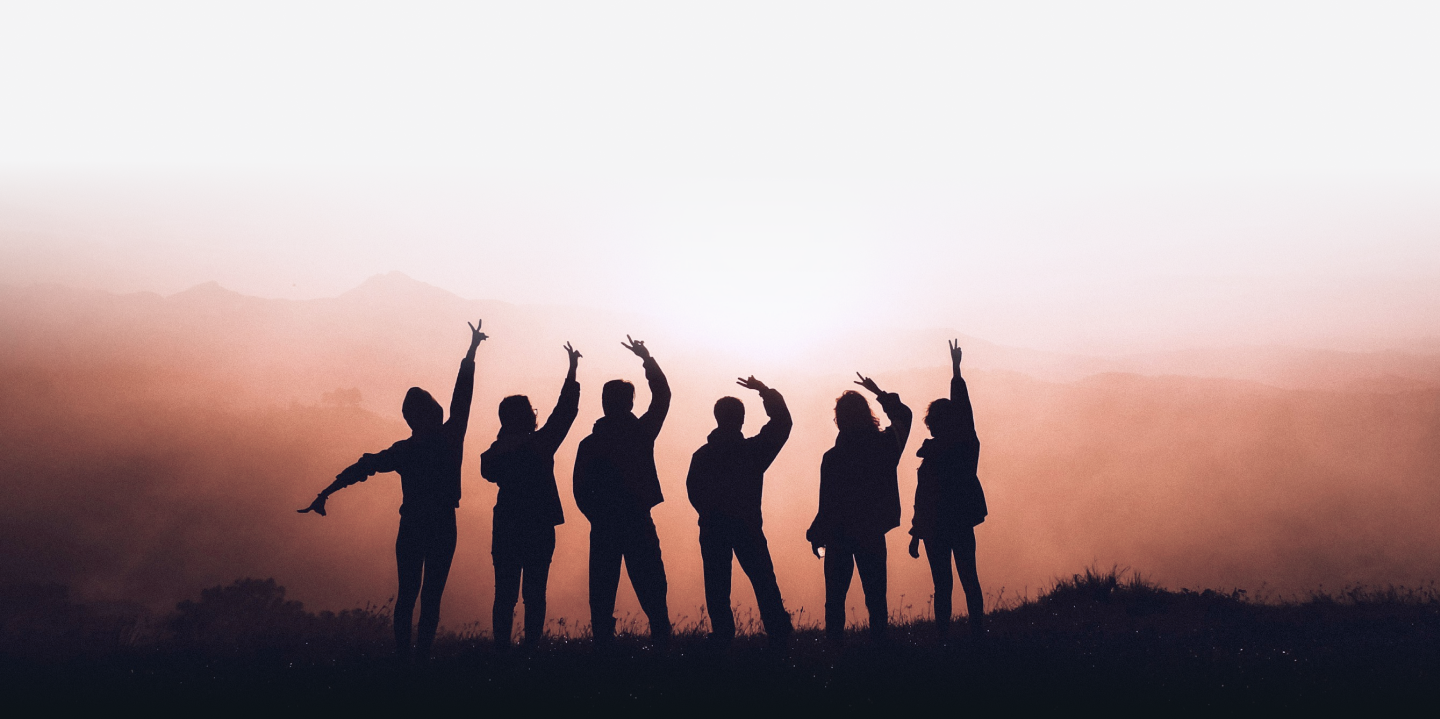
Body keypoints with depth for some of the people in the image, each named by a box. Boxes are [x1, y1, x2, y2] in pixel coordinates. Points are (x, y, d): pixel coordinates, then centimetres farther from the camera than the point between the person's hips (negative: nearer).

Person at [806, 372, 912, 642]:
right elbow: (903, 416, 16)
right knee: (875, 594, 11)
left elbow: (828, 504, -14)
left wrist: (816, 535, -1)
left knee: (836, 595, 6)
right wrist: (880, 393, 22)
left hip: (840, 535, -3)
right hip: (873, 533, 3)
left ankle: (834, 641, 5)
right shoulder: (885, 445, -6)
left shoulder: (833, 458, -17)